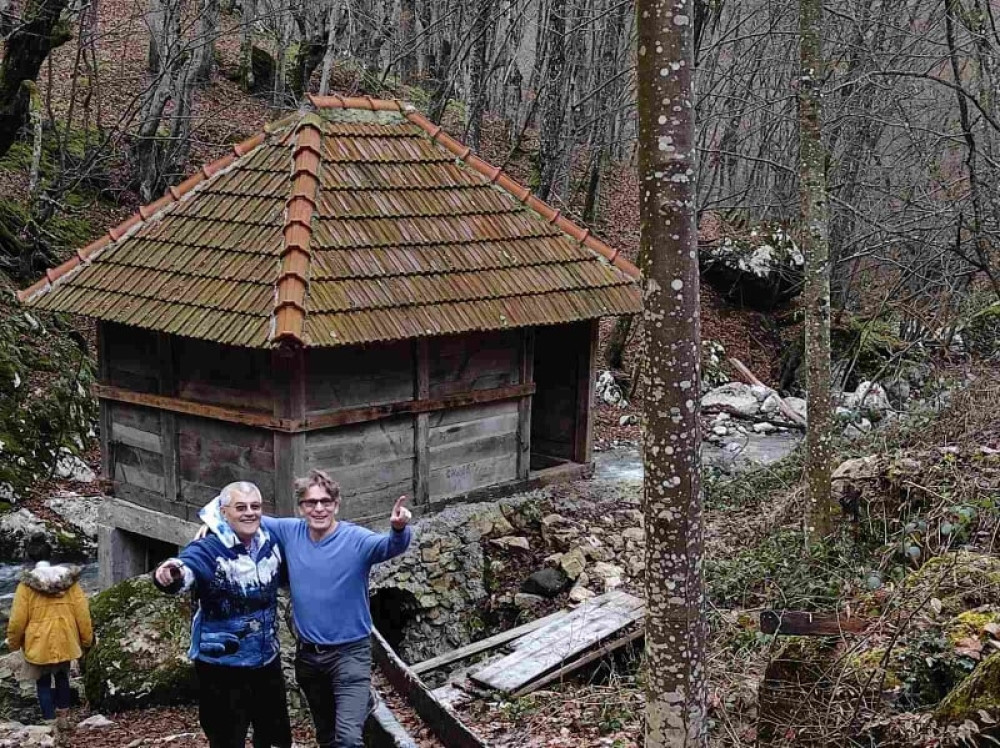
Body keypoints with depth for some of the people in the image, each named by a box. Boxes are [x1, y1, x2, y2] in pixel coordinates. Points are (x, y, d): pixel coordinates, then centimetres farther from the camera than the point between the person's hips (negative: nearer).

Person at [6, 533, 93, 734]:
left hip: (39, 644, -3)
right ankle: (63, 717, 30)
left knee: (43, 683, 12)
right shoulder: (69, 579, -6)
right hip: (64, 641, 3)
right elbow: (82, 613, -2)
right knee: (62, 677, 24)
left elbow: (17, 619, -10)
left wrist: (14, 642, 8)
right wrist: (86, 638, 10)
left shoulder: (27, 584, -14)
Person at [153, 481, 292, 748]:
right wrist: (171, 574, -62)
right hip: (222, 666, -6)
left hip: (267, 661, 6)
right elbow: (187, 567, -41)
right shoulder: (208, 549, -18)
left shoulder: (271, 544, 2)